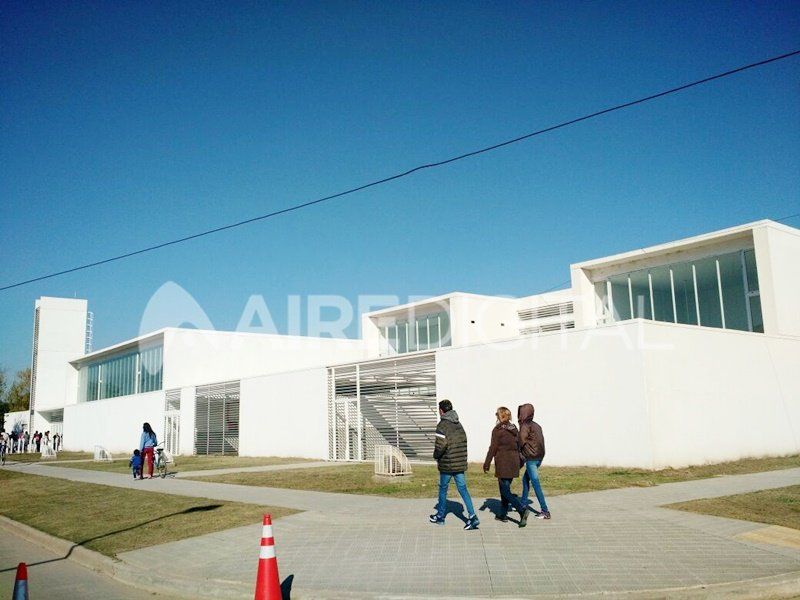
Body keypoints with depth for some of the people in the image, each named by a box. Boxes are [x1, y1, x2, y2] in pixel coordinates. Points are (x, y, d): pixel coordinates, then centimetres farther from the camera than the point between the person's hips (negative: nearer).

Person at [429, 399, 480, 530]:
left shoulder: (442, 425, -13)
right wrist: (460, 458, 13)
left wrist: (436, 456, -2)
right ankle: (472, 516, -7)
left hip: (447, 465, -6)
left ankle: (440, 516, 23)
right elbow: (464, 442, 10)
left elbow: (441, 445, -20)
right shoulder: (459, 425, 10)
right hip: (460, 464, 6)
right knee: (462, 488, 4)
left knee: (443, 489, 10)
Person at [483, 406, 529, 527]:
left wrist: (486, 464, -4)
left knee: (505, 490, -5)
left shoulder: (498, 430, -10)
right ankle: (503, 514, 20)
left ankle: (522, 509, -21)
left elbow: (493, 448, -10)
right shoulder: (514, 429, 9)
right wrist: (518, 461, 20)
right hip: (514, 462, 7)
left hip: (503, 463, -7)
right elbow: (518, 446, 13)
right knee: (505, 488, 16)